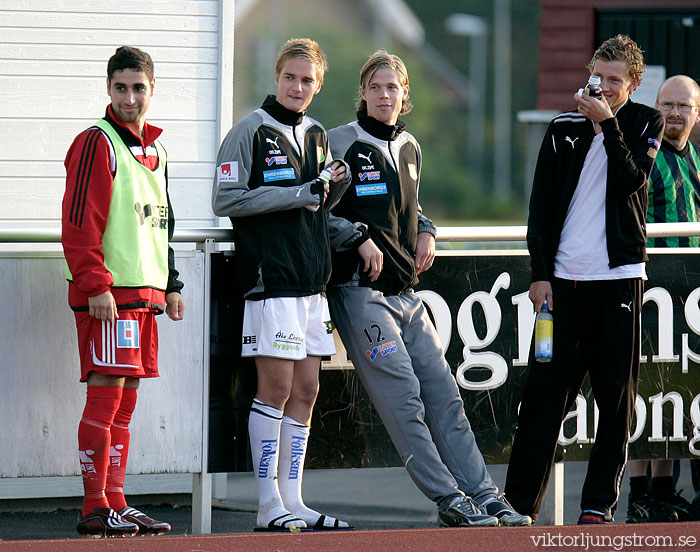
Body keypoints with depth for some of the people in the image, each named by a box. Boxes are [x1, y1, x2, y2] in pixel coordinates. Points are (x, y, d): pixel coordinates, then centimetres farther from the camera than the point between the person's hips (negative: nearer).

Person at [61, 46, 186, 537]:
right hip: (108, 293, -8)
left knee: (126, 397, 9)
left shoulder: (155, 149, 18)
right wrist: (95, 286, -20)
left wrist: (170, 285, 22)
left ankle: (116, 503, 13)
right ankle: (95, 509, -6)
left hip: (146, 290, 8)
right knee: (106, 393, -8)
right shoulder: (98, 144, -8)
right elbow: (78, 224, -14)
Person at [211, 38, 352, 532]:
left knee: (305, 392, 7)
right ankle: (269, 506, -5)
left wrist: (335, 189, 1)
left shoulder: (316, 135, 17)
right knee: (276, 389, -8)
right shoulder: (251, 131, -6)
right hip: (271, 281, -7)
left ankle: (293, 501, 11)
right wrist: (298, 195, -15)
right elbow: (227, 199, -12)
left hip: (313, 282, 8)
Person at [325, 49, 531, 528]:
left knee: (444, 394, 2)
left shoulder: (410, 148, 16)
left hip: (406, 292, 7)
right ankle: (449, 501, -12)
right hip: (362, 291, -7)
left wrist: (426, 231, 12)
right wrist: (359, 237, -14)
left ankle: (484, 496, 2)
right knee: (402, 398, -12)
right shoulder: (343, 143, -4)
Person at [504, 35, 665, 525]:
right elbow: (541, 206, 9)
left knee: (616, 394, 1)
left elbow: (633, 180, -12)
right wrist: (540, 273, 2)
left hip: (619, 277, -1)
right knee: (545, 390, -2)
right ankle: (521, 501, -1)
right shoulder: (564, 129, 10)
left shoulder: (646, 123, 6)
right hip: (564, 278, 1)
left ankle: (600, 502, 7)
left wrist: (608, 124, -14)